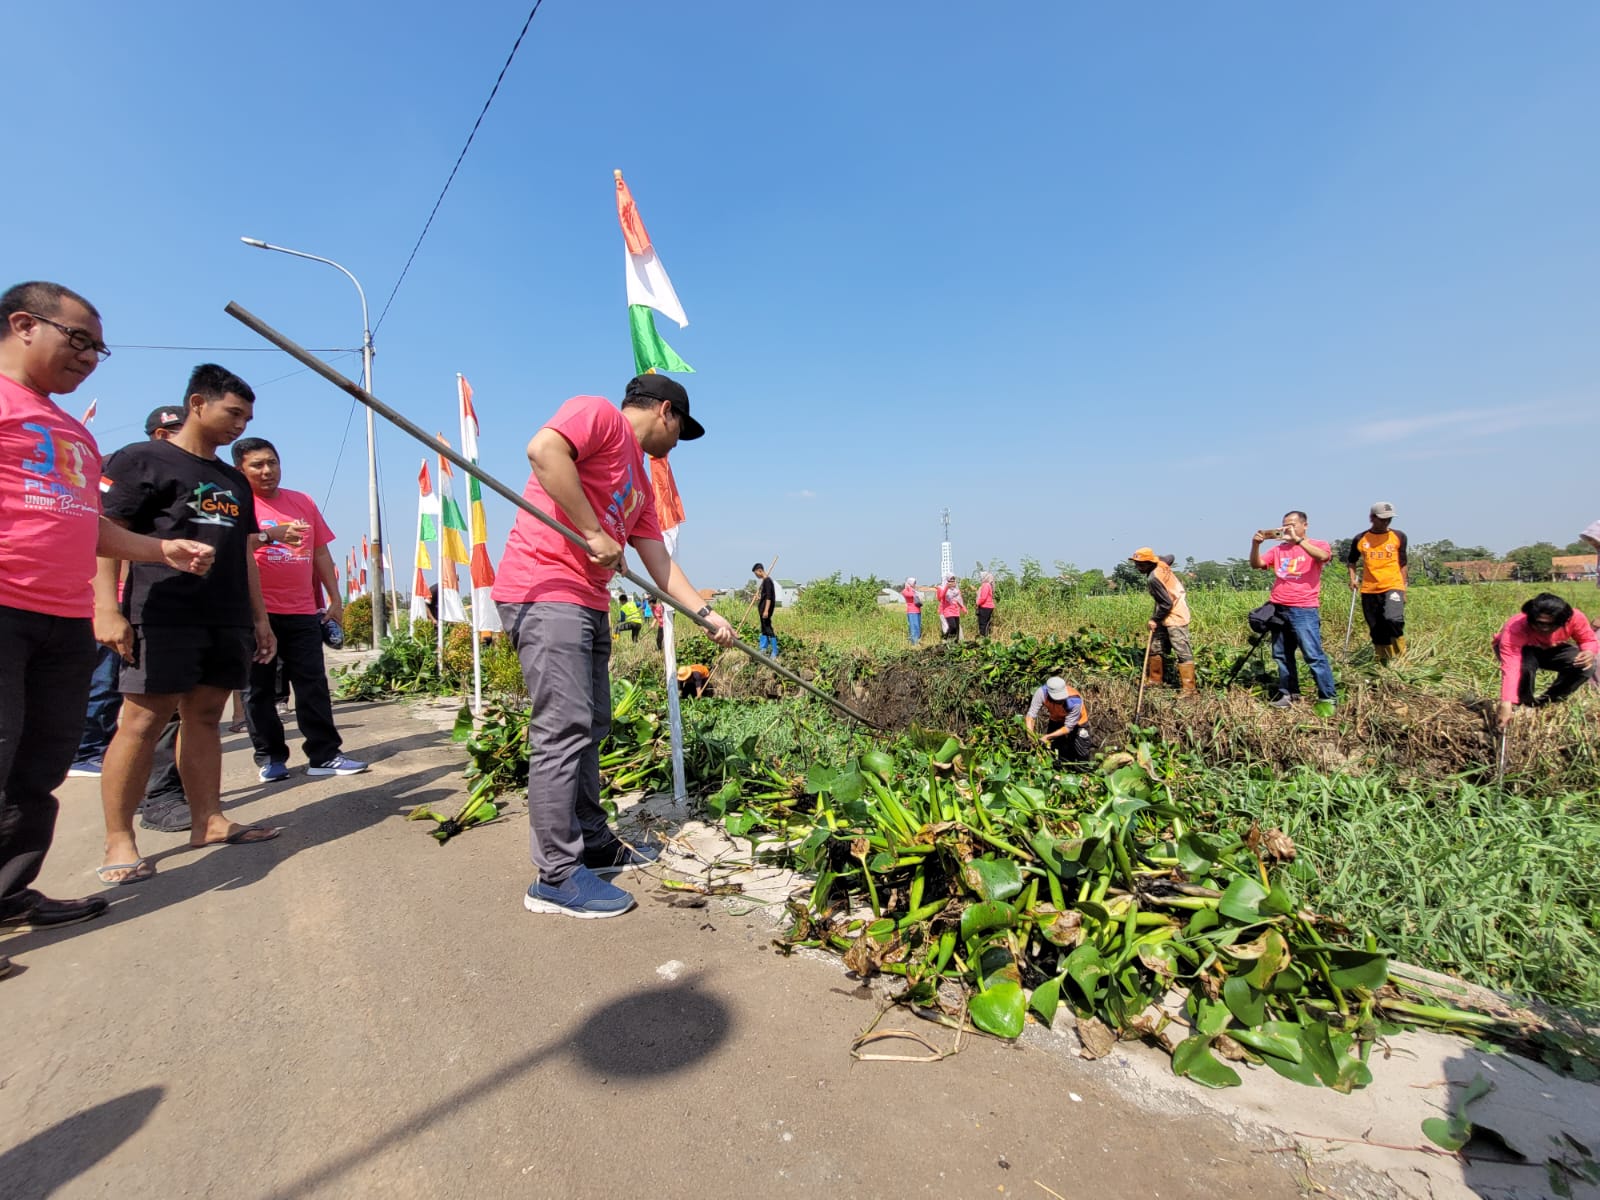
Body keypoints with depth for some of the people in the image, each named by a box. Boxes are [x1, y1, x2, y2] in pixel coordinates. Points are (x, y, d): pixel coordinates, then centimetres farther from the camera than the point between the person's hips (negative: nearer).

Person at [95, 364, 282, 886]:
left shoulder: (234, 481, 22)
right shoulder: (140, 460, 2)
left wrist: (260, 617, 19)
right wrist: (107, 607, -16)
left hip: (228, 620, 6)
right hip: (163, 614, -6)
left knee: (205, 716, 8)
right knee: (144, 718, -7)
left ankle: (208, 820, 12)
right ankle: (118, 840, 1)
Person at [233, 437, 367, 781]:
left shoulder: (302, 502, 14)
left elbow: (321, 552, 15)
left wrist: (334, 598, 12)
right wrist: (269, 535, -32)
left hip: (302, 611, 3)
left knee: (313, 685, 2)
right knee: (259, 689, 3)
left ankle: (325, 755, 6)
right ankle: (270, 756, 14)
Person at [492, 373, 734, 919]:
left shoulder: (640, 481, 24)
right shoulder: (598, 413, -2)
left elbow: (659, 561, 20)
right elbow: (543, 448, -22)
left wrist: (707, 614, 14)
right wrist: (594, 532, -19)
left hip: (589, 603, 10)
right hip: (545, 592, -10)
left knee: (590, 727, 14)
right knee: (563, 729, -11)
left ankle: (593, 844, 26)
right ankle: (557, 876, -3)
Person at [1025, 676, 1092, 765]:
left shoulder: (1075, 701, -40)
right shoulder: (1042, 692, -36)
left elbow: (1068, 727, -28)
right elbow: (1031, 714, -30)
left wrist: (1048, 736, -36)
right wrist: (1031, 734, -44)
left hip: (1077, 722, -2)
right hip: (1056, 720, 2)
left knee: (1082, 756, -2)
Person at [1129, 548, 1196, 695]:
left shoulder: (1153, 578, -27)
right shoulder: (1160, 562, -1)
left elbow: (1166, 604, -23)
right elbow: (1170, 557, 25)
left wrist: (1155, 619, -10)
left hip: (1175, 615, -11)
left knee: (1182, 651, -10)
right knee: (1156, 646, 14)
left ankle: (1188, 689, -9)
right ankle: (1155, 680, 24)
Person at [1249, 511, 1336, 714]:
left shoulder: (1317, 545, 1)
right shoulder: (1278, 549, 14)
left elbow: (1322, 556, -22)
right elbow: (1256, 564, 4)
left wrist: (1297, 539, -26)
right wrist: (1256, 544, -12)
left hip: (1304, 611, -6)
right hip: (1278, 609, 6)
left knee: (1314, 655, -8)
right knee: (1282, 655, 12)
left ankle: (1326, 699, -1)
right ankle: (1288, 693, 22)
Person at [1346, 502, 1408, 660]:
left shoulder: (1399, 537, 4)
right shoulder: (1360, 539, 4)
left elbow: (1402, 564, 11)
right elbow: (1351, 560, 20)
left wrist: (1404, 589, 10)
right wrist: (1353, 578, 5)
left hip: (1393, 587, -2)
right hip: (1369, 591, 2)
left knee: (1393, 619, -26)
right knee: (1376, 631, 8)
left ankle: (1400, 652, -1)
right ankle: (1383, 662, 21)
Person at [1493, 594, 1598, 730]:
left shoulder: (1575, 618, -30)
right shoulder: (1514, 630, -43)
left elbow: (1588, 640, -11)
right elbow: (1510, 668, -49)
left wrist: (1589, 652, -37)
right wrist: (1506, 704, -59)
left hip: (1551, 650, 4)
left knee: (1585, 667, -20)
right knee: (1525, 666, -37)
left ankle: (1545, 704, 2)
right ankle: (1525, 706, -8)